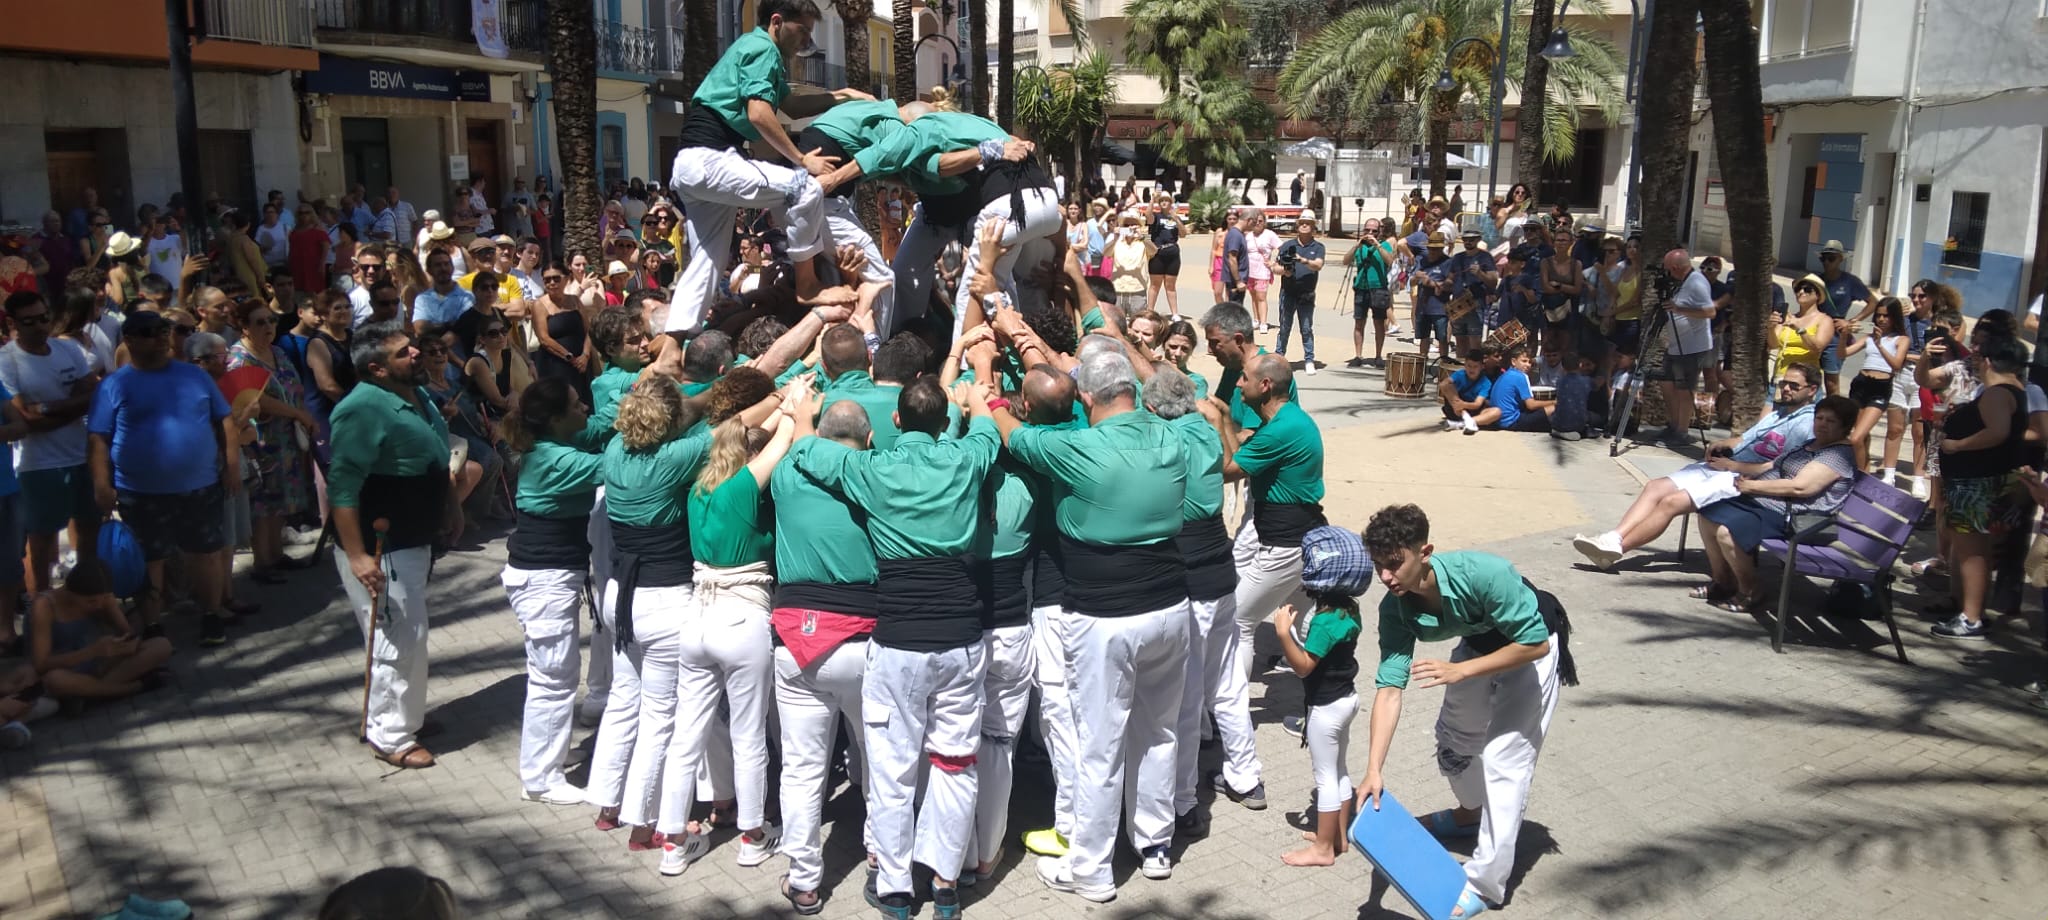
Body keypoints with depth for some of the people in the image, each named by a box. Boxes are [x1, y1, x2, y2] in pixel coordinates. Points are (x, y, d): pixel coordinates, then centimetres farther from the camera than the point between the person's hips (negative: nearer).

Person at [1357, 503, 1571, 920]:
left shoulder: (1484, 574, -41)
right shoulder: (1395, 610, -25)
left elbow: (1534, 643, -32)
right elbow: (1389, 689, -28)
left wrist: (1461, 671, -36)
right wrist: (1374, 770, -37)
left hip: (1531, 645, -6)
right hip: (1479, 641, 6)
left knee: (1503, 757, -10)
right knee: (1453, 736, 17)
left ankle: (1485, 883, -1)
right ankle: (1471, 813, 48)